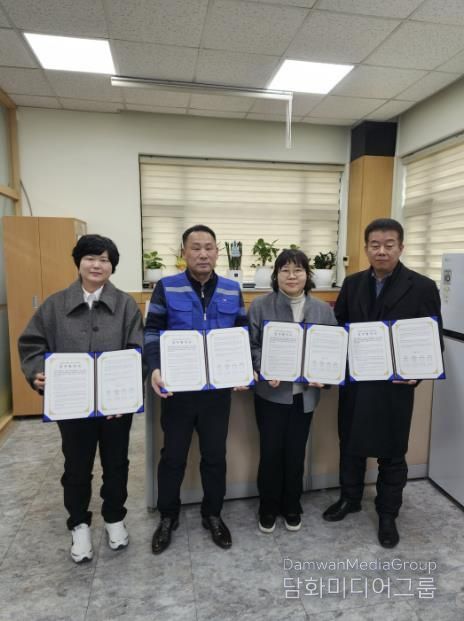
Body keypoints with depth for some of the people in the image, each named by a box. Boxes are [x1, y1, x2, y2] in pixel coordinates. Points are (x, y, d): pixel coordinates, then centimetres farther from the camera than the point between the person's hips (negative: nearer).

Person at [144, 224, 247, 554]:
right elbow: (153, 332, -6)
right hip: (178, 387, -2)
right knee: (173, 454, 13)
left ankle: (213, 514, 37)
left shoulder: (232, 290, 3)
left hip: (219, 388, 2)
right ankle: (168, 516, 35)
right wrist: (155, 369, -21)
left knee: (215, 454, 15)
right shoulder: (166, 288, -5)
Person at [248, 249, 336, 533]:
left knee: (296, 452, 15)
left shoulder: (323, 309, 2)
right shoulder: (260, 306, -5)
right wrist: (265, 369, -20)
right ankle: (268, 508, 30)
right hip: (271, 391, -2)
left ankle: (292, 507, 36)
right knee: (270, 451, 7)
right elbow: (251, 345, -5)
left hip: (305, 393, 2)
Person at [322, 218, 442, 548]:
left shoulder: (423, 287, -6)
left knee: (392, 453, 13)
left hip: (394, 385, -3)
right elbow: (337, 326, 7)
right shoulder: (352, 283, 4)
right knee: (350, 444, 18)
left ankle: (388, 514, 35)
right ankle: (350, 498, 41)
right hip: (354, 382, 3)